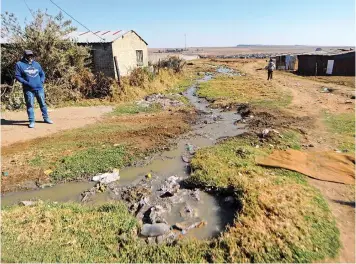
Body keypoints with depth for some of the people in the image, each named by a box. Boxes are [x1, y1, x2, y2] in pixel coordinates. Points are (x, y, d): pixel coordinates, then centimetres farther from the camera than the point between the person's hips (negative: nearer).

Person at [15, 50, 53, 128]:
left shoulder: (37, 64, 13)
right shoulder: (19, 64, 0)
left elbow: (42, 74, 19)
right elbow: (17, 76, -3)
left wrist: (41, 82, 2)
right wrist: (26, 83, -14)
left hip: (39, 88, 4)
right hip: (28, 89, -3)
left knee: (43, 103, 9)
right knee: (30, 105, -1)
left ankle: (46, 118, 21)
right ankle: (31, 121, 6)